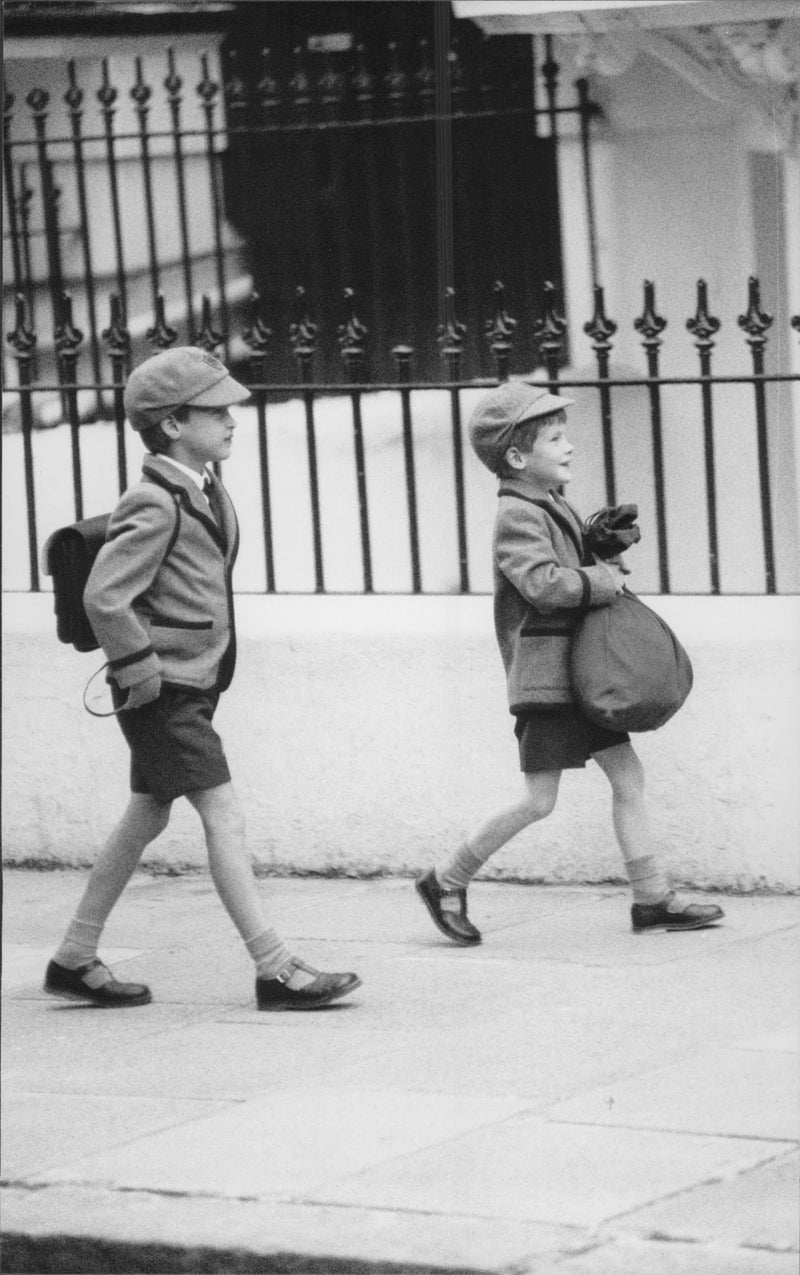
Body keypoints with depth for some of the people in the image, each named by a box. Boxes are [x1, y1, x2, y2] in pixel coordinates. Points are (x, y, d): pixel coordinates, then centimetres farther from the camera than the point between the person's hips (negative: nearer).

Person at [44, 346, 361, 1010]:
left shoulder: (208, 494, 11)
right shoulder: (156, 506, -18)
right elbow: (104, 596, -26)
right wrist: (142, 670, -21)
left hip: (193, 684, 10)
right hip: (167, 690, -10)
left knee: (146, 818, 14)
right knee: (224, 817, -10)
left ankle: (74, 960, 22)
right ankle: (276, 970, -10)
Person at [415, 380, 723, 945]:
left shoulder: (554, 507, 15)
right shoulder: (518, 516, -15)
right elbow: (543, 581, -29)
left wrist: (602, 550, 8)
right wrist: (602, 580, -16)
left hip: (581, 673, 10)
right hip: (546, 674, -9)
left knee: (628, 775, 6)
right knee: (539, 801, -5)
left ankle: (653, 898, 9)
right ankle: (447, 881, 8)